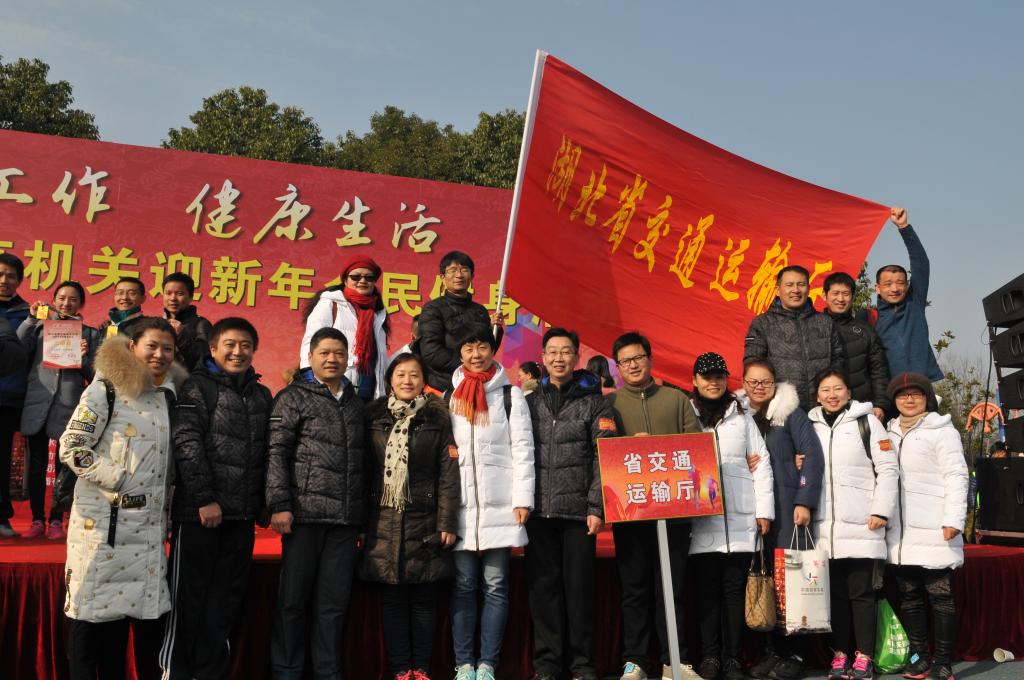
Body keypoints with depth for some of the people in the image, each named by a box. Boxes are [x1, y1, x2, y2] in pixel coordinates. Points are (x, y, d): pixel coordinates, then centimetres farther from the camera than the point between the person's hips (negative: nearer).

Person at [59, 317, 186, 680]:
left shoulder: (169, 395, 12)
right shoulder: (106, 388, -6)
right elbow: (71, 447, -10)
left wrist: (165, 509, 14)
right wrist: (115, 480, -14)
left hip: (147, 522, 6)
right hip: (103, 517, -5)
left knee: (123, 605, 12)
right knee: (91, 606, 1)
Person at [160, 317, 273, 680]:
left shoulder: (262, 395, 14)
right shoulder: (197, 387, -2)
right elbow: (187, 444, -11)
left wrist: (263, 503, 8)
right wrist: (205, 499, -16)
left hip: (242, 515, 5)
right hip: (199, 512, -5)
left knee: (225, 602, 10)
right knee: (188, 597, 3)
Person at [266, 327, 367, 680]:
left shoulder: (355, 402, 17)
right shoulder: (293, 397, 3)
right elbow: (277, 453, -5)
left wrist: (363, 513, 15)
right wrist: (279, 504, -13)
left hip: (345, 519, 4)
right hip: (305, 514, -4)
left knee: (334, 601, 7)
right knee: (293, 599, 2)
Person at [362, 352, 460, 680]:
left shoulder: (437, 419, 4)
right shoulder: (373, 418, 8)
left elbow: (449, 473, -1)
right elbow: (365, 470, 5)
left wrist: (447, 523, -7)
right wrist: (359, 522, 0)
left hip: (425, 521, -1)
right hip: (384, 522, 1)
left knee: (424, 598, 5)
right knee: (392, 598, 5)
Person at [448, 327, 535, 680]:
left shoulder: (510, 395, 6)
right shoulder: (449, 397, 13)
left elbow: (523, 449, 1)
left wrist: (522, 499, -7)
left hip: (500, 504, -2)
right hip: (461, 504, 2)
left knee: (495, 585, 1)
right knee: (463, 585, 3)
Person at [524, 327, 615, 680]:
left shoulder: (594, 402, 5)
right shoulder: (529, 403, 13)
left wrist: (596, 507, -8)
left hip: (578, 509, -2)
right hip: (539, 509, 2)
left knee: (579, 585, 1)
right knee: (543, 585, 4)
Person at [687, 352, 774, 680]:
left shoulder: (742, 416, 13)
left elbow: (761, 463, 9)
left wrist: (764, 509, 2)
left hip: (740, 516, 1)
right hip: (701, 516, -1)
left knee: (734, 588, 2)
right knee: (707, 588, -1)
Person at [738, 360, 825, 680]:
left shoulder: (792, 414, 1)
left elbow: (813, 456, -6)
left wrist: (805, 501, -13)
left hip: (787, 507, -3)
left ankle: (793, 653, 7)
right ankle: (771, 650, 12)